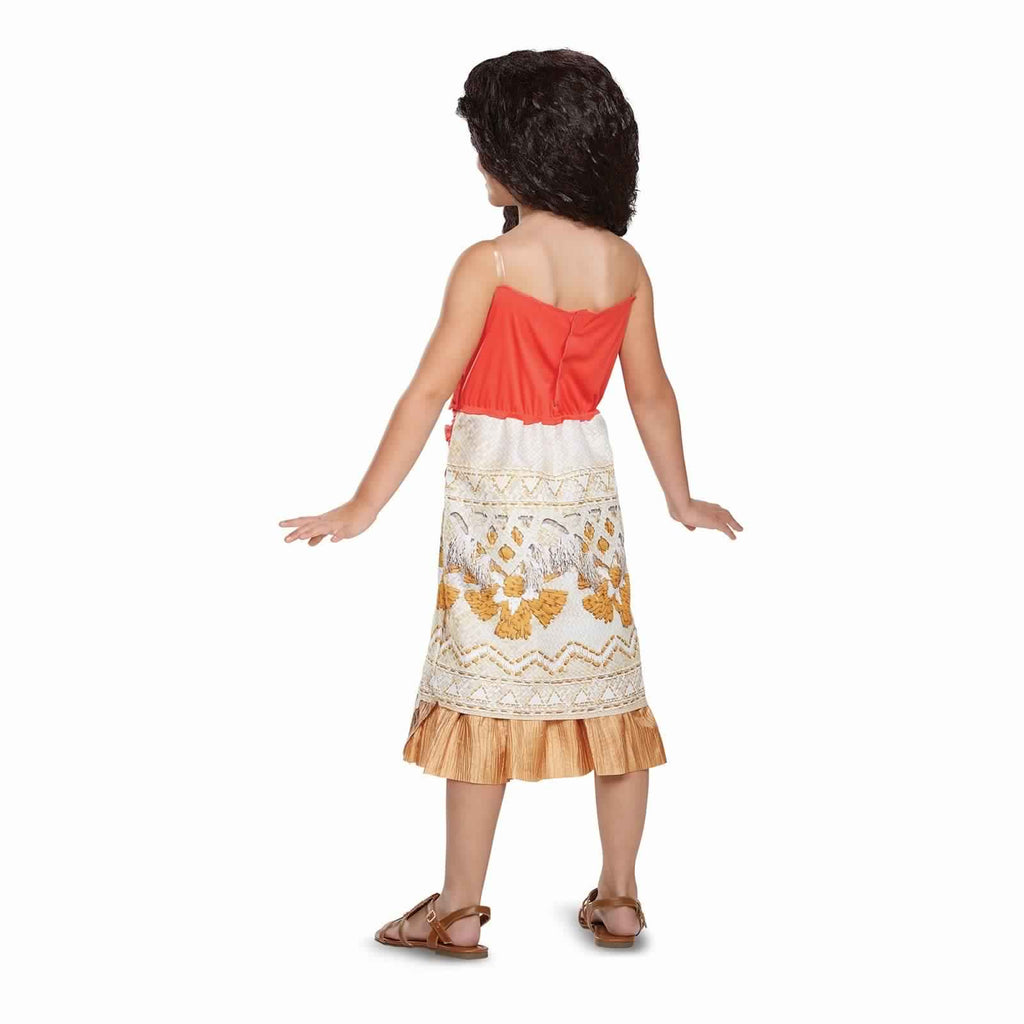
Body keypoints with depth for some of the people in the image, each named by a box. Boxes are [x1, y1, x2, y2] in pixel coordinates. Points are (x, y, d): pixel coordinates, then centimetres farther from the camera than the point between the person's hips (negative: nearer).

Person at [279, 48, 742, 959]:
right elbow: (652, 392, 9)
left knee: (482, 690, 2)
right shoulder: (625, 264, 2)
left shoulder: (489, 264, -13)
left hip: (496, 489, -5)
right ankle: (619, 897, 20)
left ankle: (460, 912, 11)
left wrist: (365, 507, -7)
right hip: (587, 483, 5)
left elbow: (429, 392, -13)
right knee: (607, 686, 11)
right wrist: (681, 499, 21)